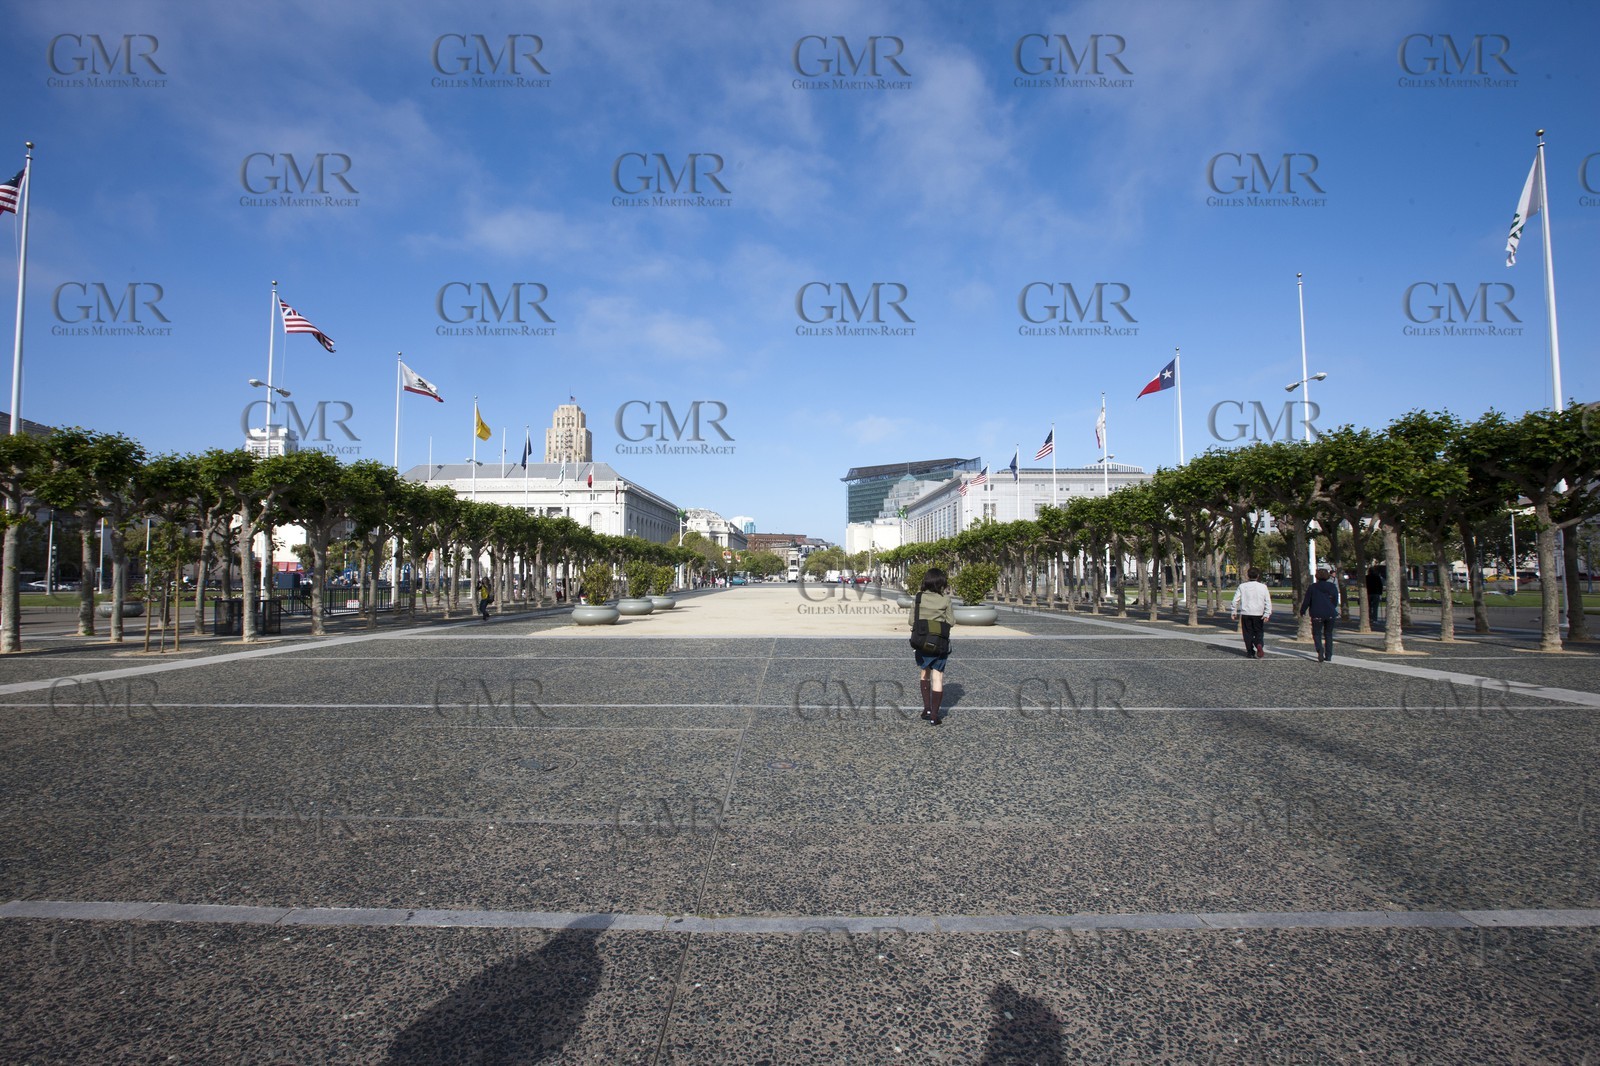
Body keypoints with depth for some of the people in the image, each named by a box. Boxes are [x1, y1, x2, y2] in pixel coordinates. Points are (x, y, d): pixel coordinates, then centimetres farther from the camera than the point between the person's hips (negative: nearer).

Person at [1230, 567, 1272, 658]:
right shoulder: (1263, 587, -1)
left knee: (1248, 633, 8)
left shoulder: (1242, 586, 0)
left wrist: (1234, 612, 8)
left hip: (1245, 613, 0)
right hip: (1258, 614, 0)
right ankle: (1259, 645, -15)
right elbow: (1268, 602, -4)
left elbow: (1235, 600, 0)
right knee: (1259, 632, 12)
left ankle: (1250, 652, 8)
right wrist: (1267, 614, -5)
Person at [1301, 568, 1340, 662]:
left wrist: (1302, 611, 9)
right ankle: (1328, 656, 12)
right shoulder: (1333, 587, 4)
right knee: (1328, 634, 13)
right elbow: (1336, 601, 8)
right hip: (1330, 614, 3)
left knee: (1316, 634, 4)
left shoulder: (1313, 587, -5)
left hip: (1317, 614, -3)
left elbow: (1307, 601, -3)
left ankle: (1320, 650, -22)